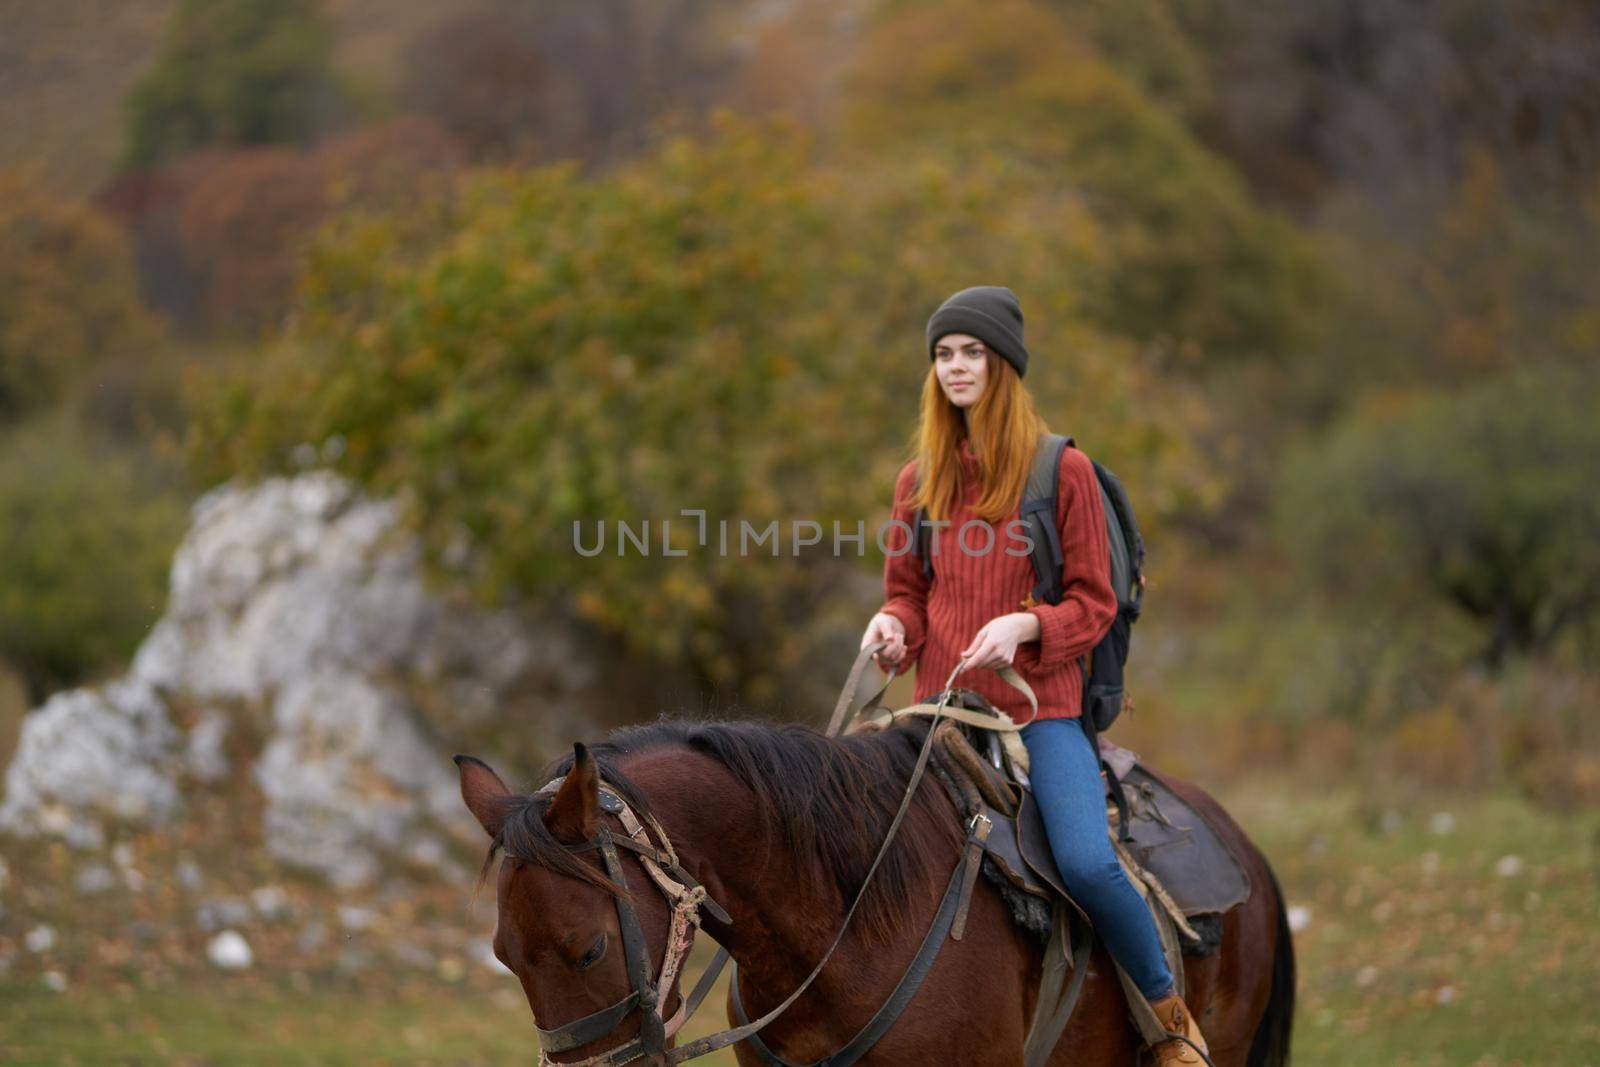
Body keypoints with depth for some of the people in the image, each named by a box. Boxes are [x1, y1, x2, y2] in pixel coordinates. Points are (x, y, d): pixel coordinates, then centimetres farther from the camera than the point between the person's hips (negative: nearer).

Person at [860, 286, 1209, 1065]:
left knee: (1087, 863, -23)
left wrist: (1024, 625, -19)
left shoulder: (1064, 471, 0)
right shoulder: (919, 482, 11)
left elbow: (1094, 604, -1)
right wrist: (893, 624, -4)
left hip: (1041, 708, -4)